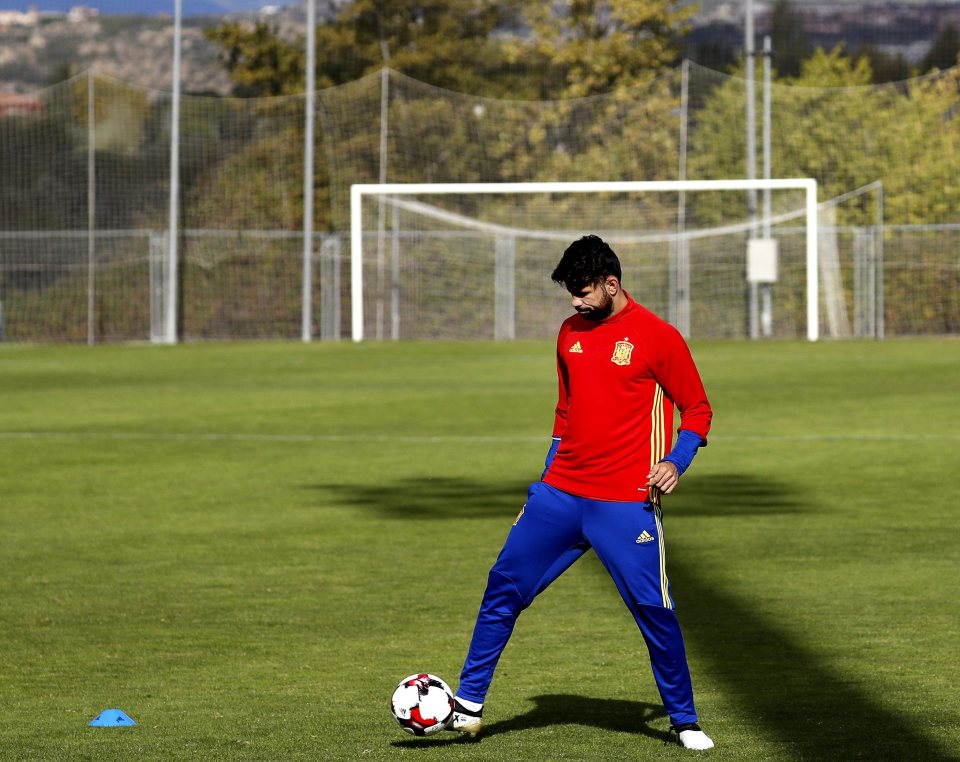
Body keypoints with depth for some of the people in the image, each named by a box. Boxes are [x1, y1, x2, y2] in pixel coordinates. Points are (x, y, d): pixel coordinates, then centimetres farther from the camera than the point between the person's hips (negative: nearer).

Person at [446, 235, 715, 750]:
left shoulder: (657, 337, -7)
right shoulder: (571, 333, 11)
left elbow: (697, 410, -1)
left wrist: (676, 462, -15)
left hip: (626, 504, -6)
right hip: (560, 494, 6)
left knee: (653, 608, -6)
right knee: (504, 585, 2)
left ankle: (684, 721, 9)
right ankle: (468, 704, 9)